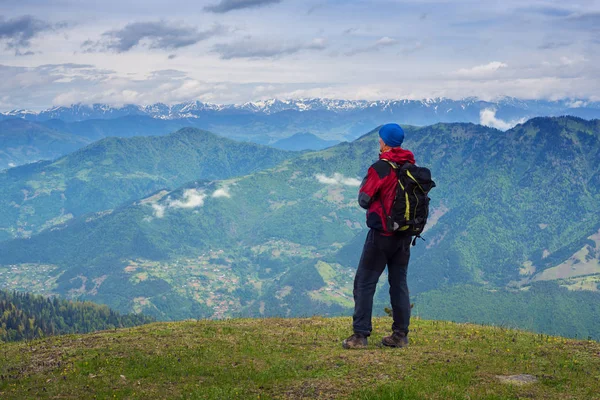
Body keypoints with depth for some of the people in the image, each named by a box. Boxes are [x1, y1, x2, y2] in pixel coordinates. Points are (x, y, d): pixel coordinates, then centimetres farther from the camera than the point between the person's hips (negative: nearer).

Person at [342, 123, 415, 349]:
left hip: (381, 234, -6)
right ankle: (400, 335, 14)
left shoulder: (380, 168, -13)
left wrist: (365, 181, 9)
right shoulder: (412, 168, 6)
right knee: (399, 283, 12)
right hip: (405, 235, 6)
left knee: (365, 283, 0)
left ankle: (360, 335, -3)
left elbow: (364, 200, -9)